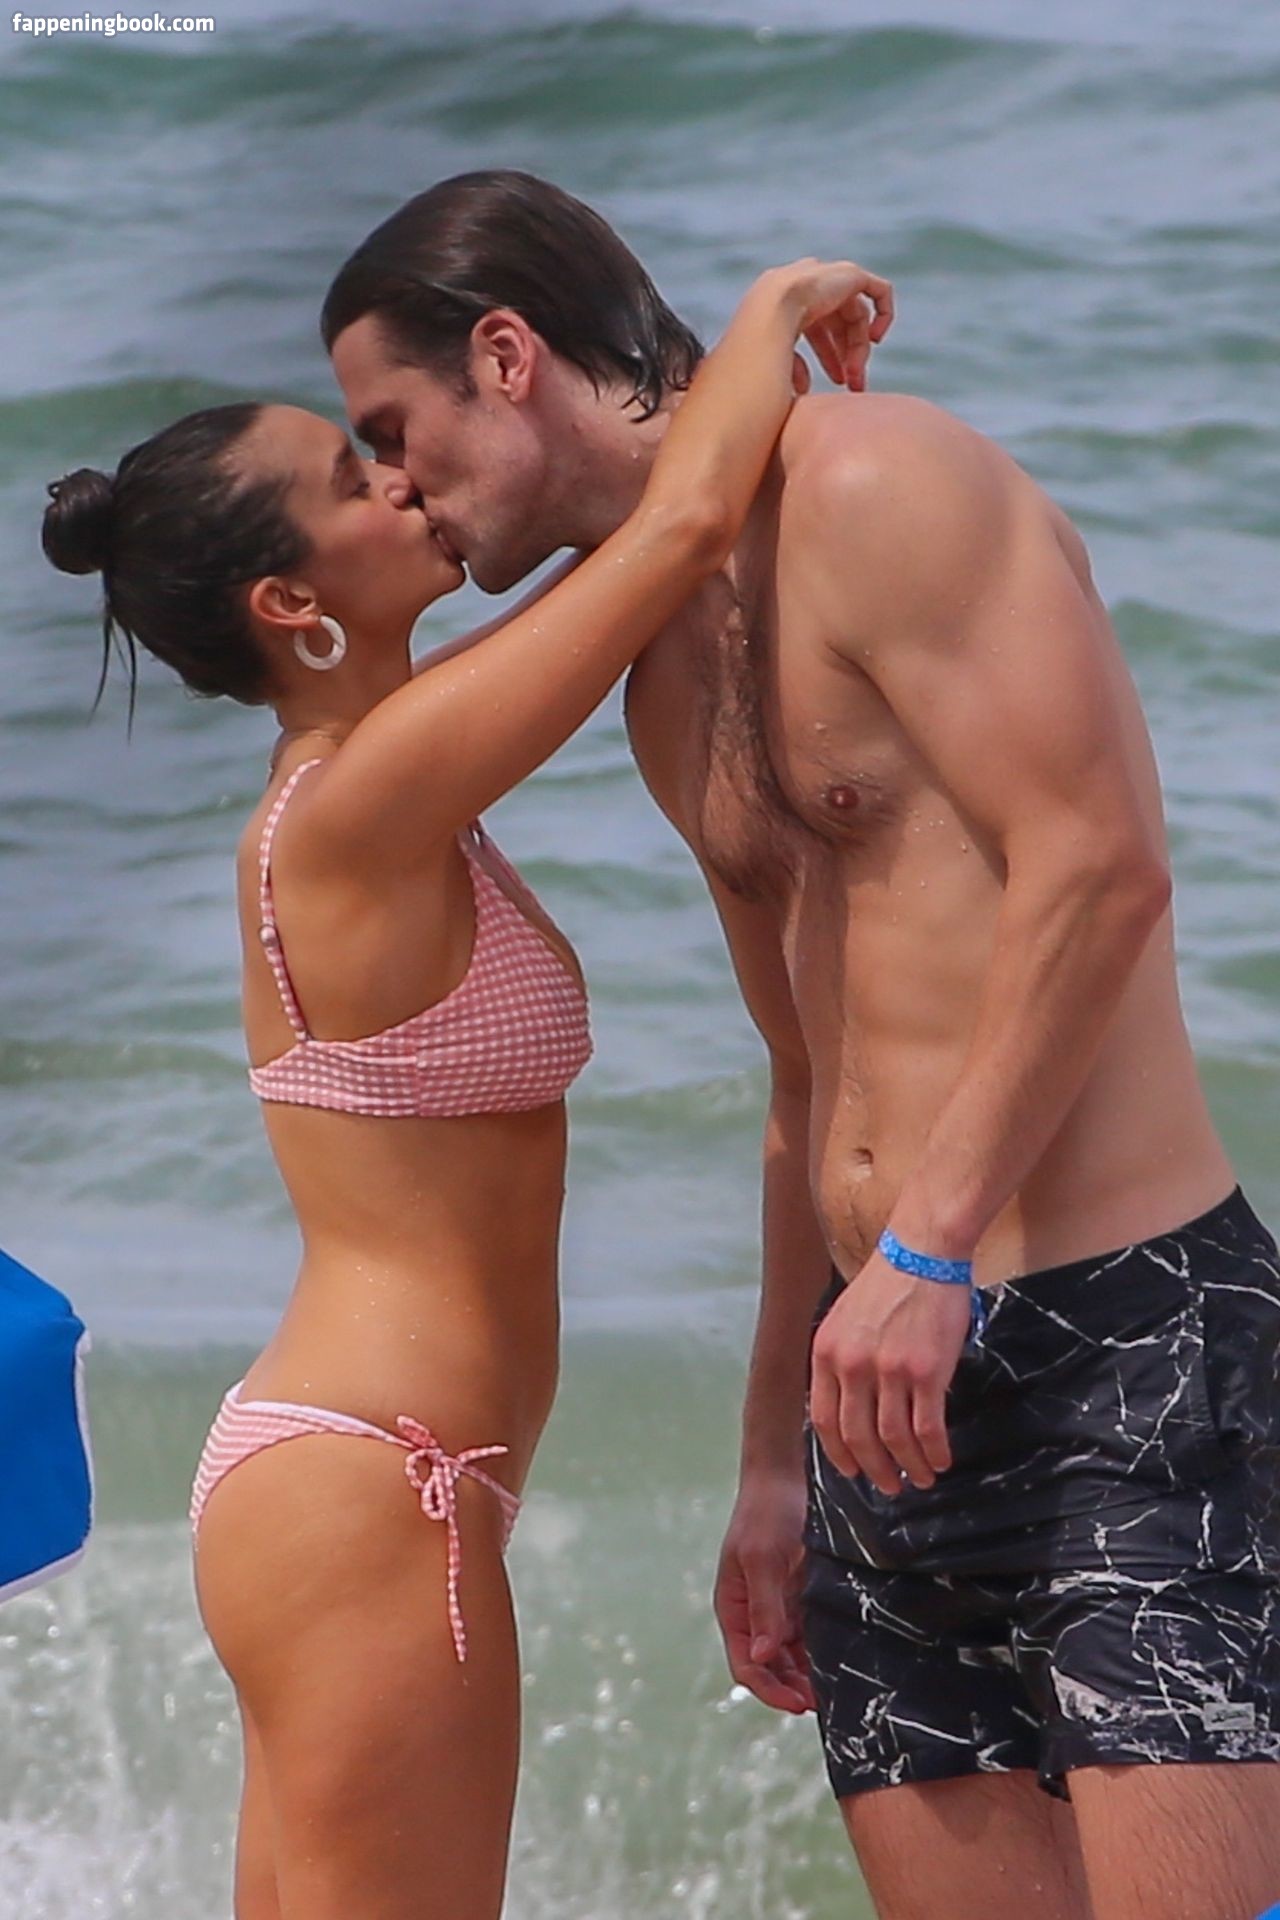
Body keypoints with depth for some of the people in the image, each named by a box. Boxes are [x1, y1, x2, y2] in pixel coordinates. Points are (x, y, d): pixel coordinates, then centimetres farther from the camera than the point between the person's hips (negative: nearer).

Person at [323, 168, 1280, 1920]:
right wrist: (776, 1471, 25)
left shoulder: (874, 486, -7)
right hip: (889, 1381, 9)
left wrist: (929, 1252, -21)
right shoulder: (668, 679, 20)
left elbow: (1100, 866, -17)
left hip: (1120, 1333, -9)